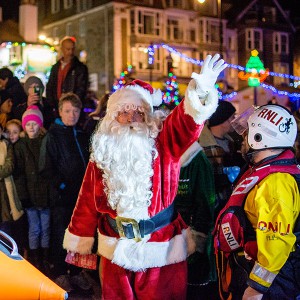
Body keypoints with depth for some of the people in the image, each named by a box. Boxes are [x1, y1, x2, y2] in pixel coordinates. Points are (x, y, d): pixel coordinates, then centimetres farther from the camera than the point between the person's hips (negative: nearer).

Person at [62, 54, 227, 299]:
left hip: (162, 250, -2)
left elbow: (186, 121, -25)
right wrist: (78, 241, 10)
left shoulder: (163, 146, -7)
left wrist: (201, 91, -45)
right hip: (116, 250, 2)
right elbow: (88, 202, 6)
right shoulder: (102, 153, 2)